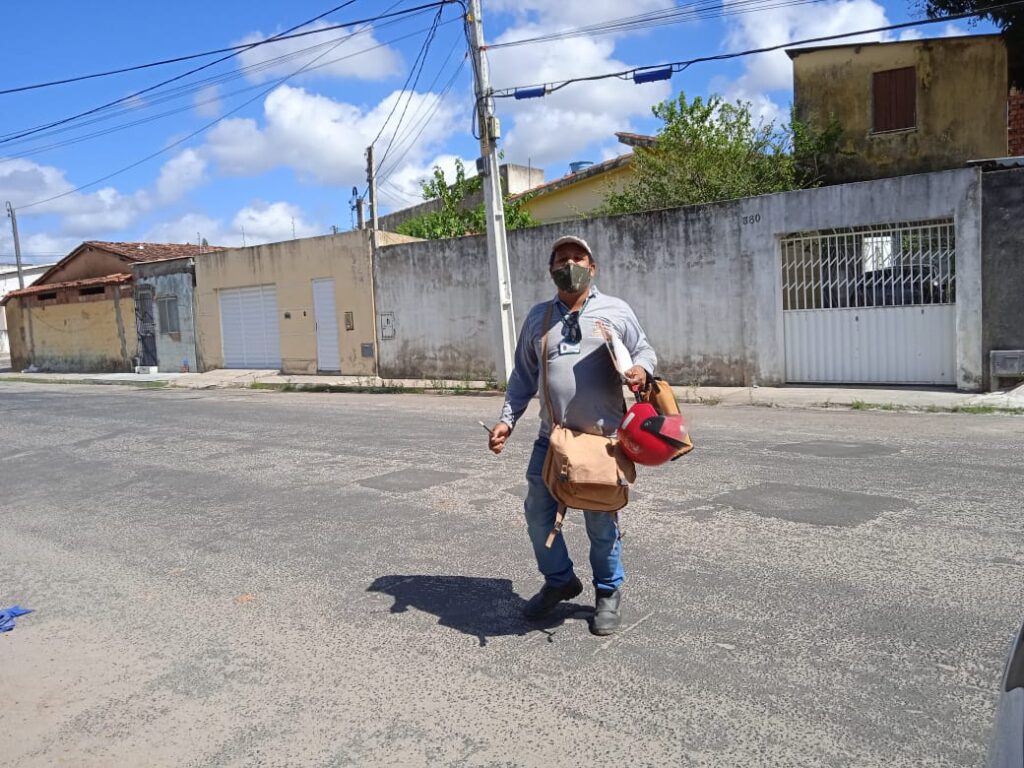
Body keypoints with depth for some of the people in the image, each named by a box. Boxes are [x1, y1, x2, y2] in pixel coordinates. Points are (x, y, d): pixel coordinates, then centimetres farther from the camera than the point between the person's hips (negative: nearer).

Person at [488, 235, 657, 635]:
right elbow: (523, 376, 16)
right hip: (551, 437, 3)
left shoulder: (616, 311, 4)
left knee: (601, 520, 5)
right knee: (538, 513, 7)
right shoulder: (538, 317, 12)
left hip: (602, 437, -3)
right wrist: (507, 420, 7)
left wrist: (641, 368, -14)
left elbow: (644, 350, 10)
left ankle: (608, 593, 28)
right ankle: (559, 581, 32)